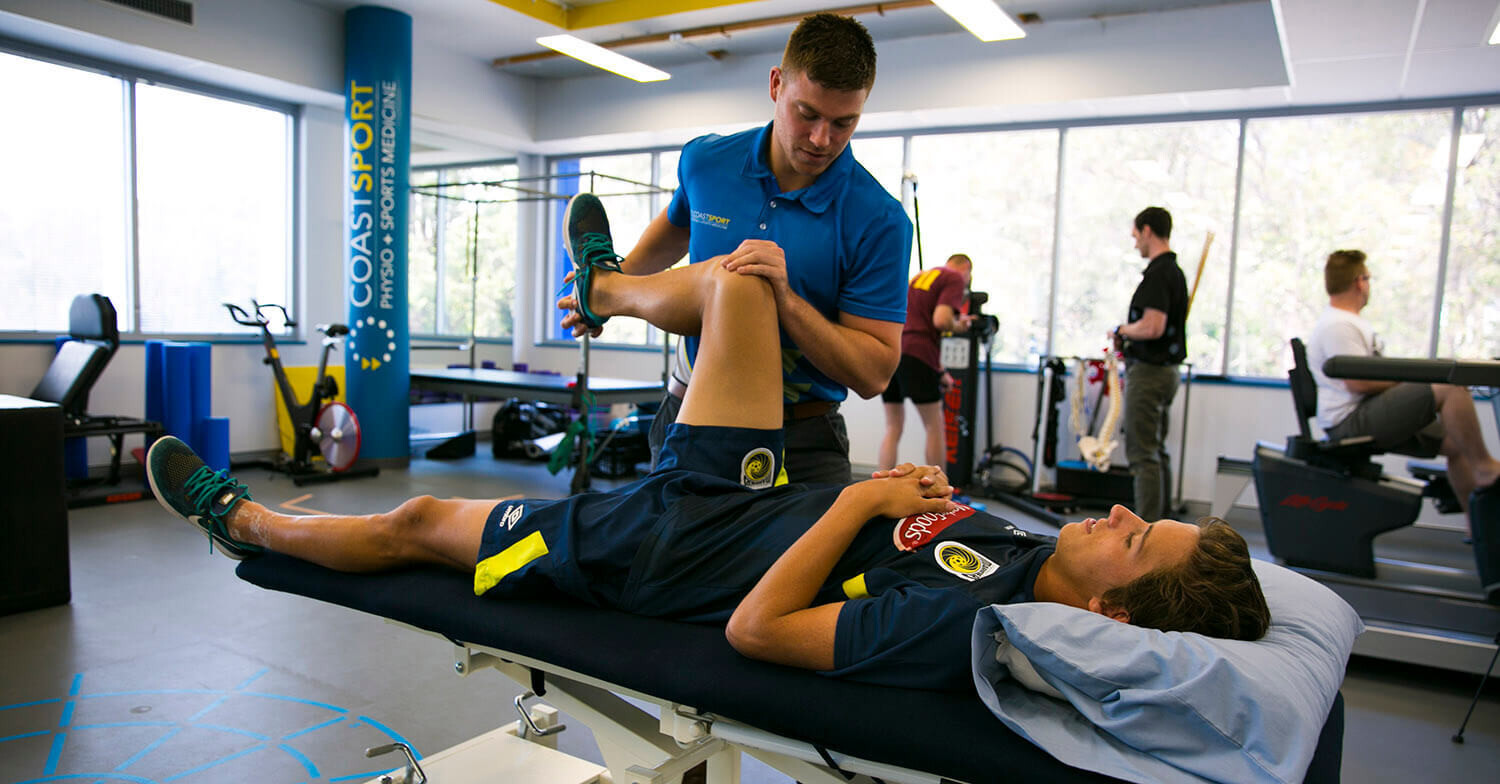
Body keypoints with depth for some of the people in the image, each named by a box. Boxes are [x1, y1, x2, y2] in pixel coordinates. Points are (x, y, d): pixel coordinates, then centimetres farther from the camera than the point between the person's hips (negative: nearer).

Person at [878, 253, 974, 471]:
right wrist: (959, 326, 9)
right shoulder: (955, 278, 4)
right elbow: (941, 320, -14)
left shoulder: (919, 276, 28)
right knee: (935, 427, 8)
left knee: (893, 429, 12)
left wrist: (939, 371, 30)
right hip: (915, 355, -7)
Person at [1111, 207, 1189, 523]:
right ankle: (1161, 521, 23)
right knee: (1157, 450, 15)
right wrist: (1128, 340, 13)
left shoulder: (1157, 274, -17)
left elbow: (1152, 327, -27)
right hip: (1166, 368, 10)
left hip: (1148, 371, -10)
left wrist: (1121, 331, -10)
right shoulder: (1175, 271, 14)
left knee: (1143, 454, -7)